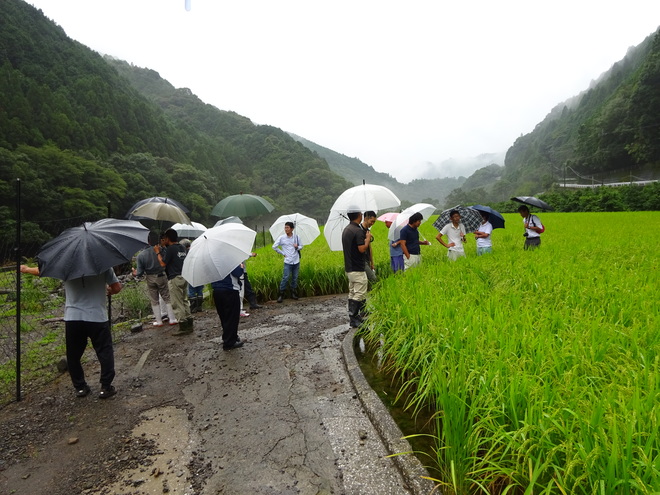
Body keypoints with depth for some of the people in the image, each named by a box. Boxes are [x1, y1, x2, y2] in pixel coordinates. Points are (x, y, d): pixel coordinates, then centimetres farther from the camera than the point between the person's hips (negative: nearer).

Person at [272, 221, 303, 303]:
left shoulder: (296, 237, 1)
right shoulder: (281, 238, -4)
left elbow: (301, 246, 13)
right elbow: (274, 246, 3)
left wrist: (297, 247, -9)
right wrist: (282, 253, 1)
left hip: (296, 261, 2)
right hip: (288, 262, -2)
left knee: (295, 278, 8)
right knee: (285, 278, -7)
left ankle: (293, 292, 23)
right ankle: (281, 294, 3)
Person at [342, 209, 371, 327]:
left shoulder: (346, 229, 11)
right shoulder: (358, 230, -18)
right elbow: (362, 249, -23)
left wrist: (365, 239, 17)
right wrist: (368, 238, -8)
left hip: (348, 268, 10)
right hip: (357, 269, -10)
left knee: (352, 294, 15)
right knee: (359, 295, -3)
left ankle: (352, 318, 22)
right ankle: (355, 319, -1)